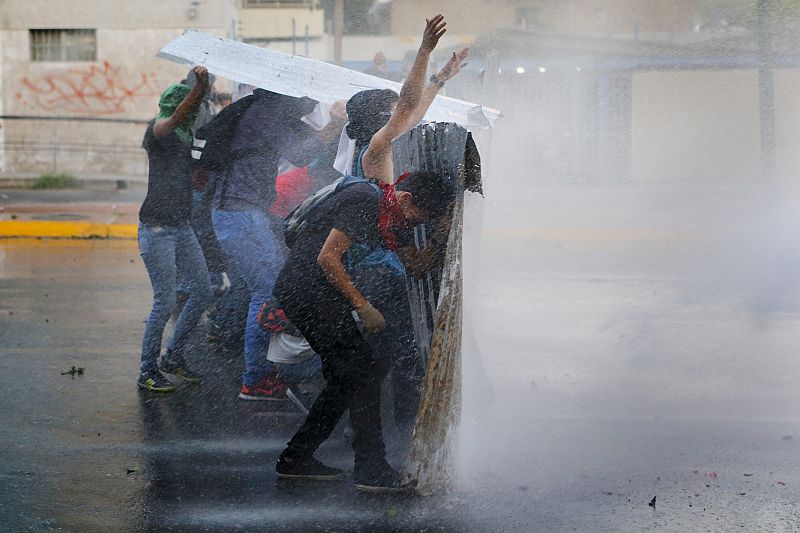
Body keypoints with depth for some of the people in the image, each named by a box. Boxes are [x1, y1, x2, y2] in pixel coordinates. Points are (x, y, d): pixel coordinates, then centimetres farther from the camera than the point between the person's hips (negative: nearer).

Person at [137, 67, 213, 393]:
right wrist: (200, 85, -43)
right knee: (165, 300, -7)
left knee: (203, 292, 10)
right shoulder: (158, 130, -11)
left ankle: (173, 357, 24)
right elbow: (175, 118, -31)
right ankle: (148, 372, 5)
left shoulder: (185, 136, 13)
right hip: (156, 228, -8)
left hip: (182, 227, 8)